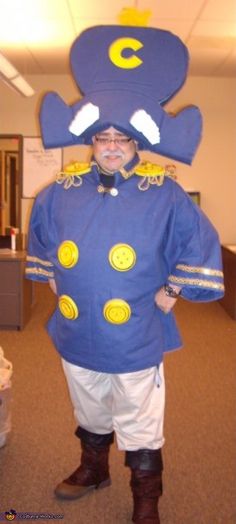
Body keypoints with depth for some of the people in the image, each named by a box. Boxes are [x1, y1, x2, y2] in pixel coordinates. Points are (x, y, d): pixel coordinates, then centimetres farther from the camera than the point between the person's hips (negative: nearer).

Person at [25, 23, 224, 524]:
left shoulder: (163, 193, -10)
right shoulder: (64, 189, 0)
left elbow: (202, 242, -4)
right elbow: (39, 231, 18)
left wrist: (174, 289, -6)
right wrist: (52, 277, 14)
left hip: (136, 342, -3)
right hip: (76, 337, 4)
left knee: (140, 431, 11)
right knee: (90, 417, 26)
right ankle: (93, 469, 53)